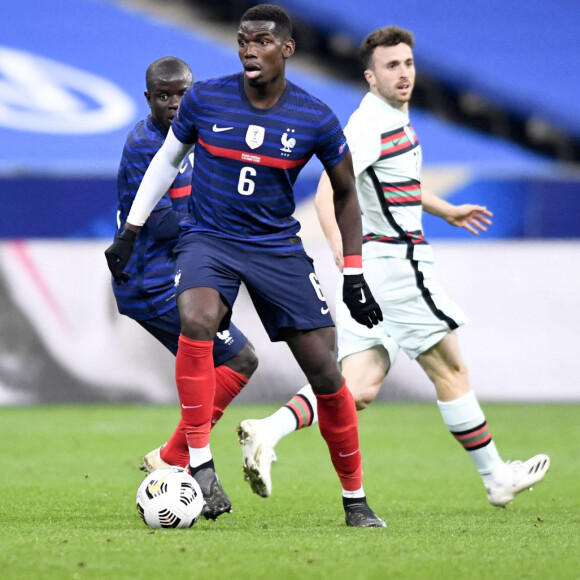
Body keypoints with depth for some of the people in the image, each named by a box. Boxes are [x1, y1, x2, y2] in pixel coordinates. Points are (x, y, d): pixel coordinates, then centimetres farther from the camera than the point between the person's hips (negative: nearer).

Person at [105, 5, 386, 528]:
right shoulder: (204, 100, -6)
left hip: (278, 246, 1)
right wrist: (130, 231, 9)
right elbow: (168, 159, 12)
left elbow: (345, 194, 7)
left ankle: (356, 500, 14)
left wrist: (354, 275, 3)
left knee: (326, 373, -4)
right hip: (208, 240, -1)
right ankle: (200, 465, -24)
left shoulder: (316, 120, -7)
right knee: (196, 322, -33)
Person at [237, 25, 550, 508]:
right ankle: (498, 479, 14)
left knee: (360, 387, -1)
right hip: (392, 263, -9)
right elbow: (328, 190, -27)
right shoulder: (369, 125, -16)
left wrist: (447, 211, 43)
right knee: (450, 369, 3)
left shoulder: (396, 119, 15)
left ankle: (268, 432, -16)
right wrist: (340, 243, -42)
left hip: (369, 270, 9)